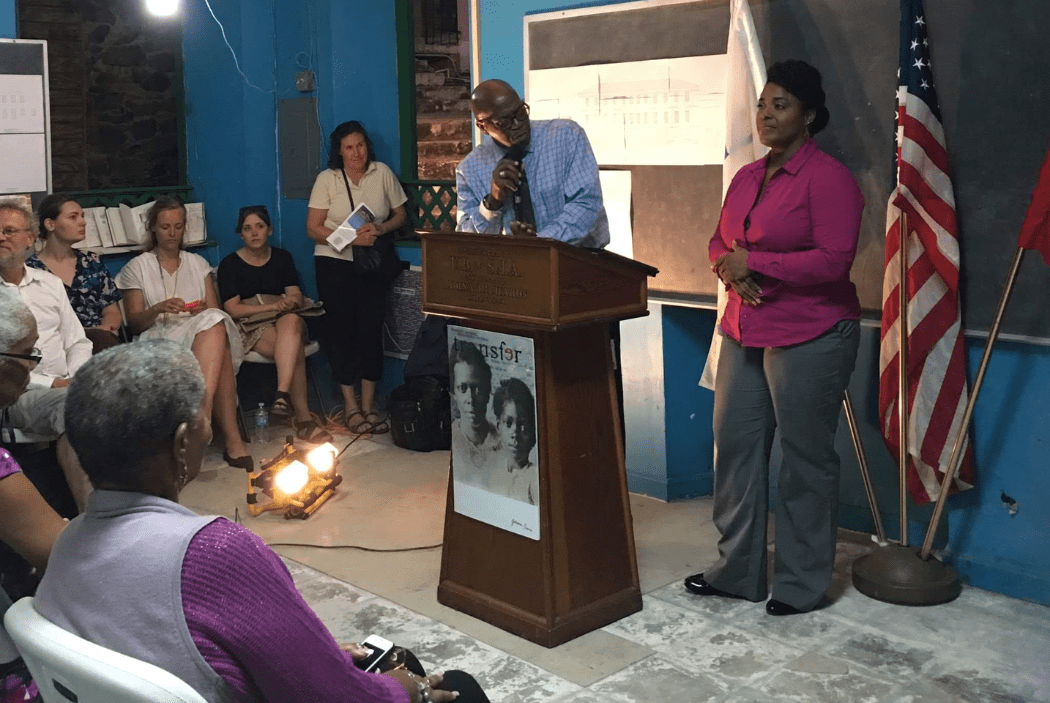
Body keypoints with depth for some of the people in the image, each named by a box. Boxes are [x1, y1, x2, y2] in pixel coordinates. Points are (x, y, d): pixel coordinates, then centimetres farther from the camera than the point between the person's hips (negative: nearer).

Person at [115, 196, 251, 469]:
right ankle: (232, 439, -47)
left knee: (214, 323, -37)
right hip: (160, 340, -3)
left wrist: (204, 311, -11)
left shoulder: (198, 263, 24)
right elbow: (135, 323, 5)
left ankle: (200, 414, -47)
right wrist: (158, 309, -16)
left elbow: (215, 312, 14)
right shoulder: (136, 268, 14)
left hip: (206, 333, 3)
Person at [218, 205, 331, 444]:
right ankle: (303, 417, -37)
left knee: (291, 322, -38)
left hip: (286, 321, 2)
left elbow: (296, 295, 4)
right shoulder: (230, 265, 5)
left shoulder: (282, 257, 15)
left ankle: (283, 395, -50)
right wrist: (274, 305, -17)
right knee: (294, 350, -35)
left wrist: (289, 303, -22)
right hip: (251, 328, -2)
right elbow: (233, 309, -6)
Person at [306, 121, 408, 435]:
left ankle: (368, 404, 6)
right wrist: (352, 238, -20)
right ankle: (350, 405, 7)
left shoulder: (382, 173, 2)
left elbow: (401, 215, 7)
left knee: (371, 329, -1)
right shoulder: (327, 178, -4)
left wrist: (380, 228, -15)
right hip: (334, 262, -2)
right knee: (340, 329, -1)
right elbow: (313, 229, -7)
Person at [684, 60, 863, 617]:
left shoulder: (828, 178, -11)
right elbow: (719, 242, 18)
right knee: (734, 447, 10)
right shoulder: (746, 178, 13)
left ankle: (801, 583, 17)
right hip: (744, 334, 8)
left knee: (806, 459, 3)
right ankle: (736, 570, 23)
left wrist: (754, 263, -16)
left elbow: (834, 260, -19)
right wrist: (730, 270, -5)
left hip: (810, 337, -8)